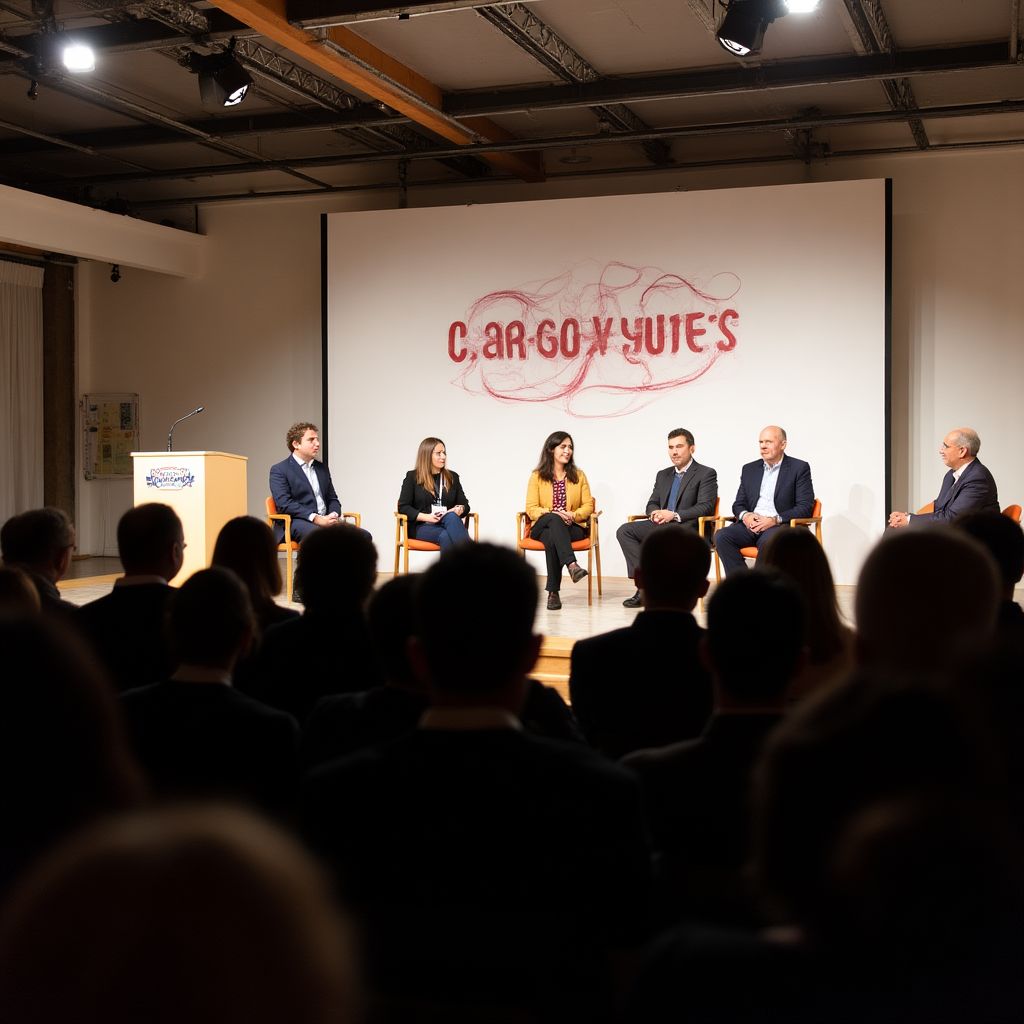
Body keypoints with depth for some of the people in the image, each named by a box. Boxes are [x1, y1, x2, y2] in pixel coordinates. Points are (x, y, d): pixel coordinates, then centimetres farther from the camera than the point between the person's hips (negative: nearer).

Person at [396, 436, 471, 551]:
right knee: (445, 536, -37)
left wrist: (460, 510, -9)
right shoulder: (412, 477, 8)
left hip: (450, 523, 2)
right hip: (422, 526, -2)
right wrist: (426, 517, -14)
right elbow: (403, 507, 1)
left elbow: (464, 504, 18)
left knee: (452, 516, -37)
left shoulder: (453, 477, 19)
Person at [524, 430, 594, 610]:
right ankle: (572, 565, -56)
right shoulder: (537, 476, 8)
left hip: (573, 527, 1)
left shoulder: (579, 475, 14)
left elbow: (588, 505, 8)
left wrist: (574, 515, -15)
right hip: (542, 527, -1)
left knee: (552, 538, -36)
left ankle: (553, 592, -41)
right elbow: (531, 509, -1)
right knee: (554, 520, -38)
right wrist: (554, 514, -19)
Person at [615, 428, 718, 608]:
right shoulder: (663, 475, 23)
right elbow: (652, 503, 22)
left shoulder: (706, 474, 1)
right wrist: (655, 513, -5)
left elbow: (705, 507, -10)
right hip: (660, 525, 7)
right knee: (624, 531, -16)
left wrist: (674, 515, -20)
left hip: (688, 528, -7)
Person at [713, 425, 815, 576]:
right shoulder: (749, 469, 21)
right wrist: (745, 515, -5)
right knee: (721, 537, -25)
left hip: (781, 525, -4)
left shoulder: (799, 468, 6)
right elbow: (738, 504, 21)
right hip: (751, 524, 5)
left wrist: (775, 520, -15)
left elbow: (805, 507, -2)